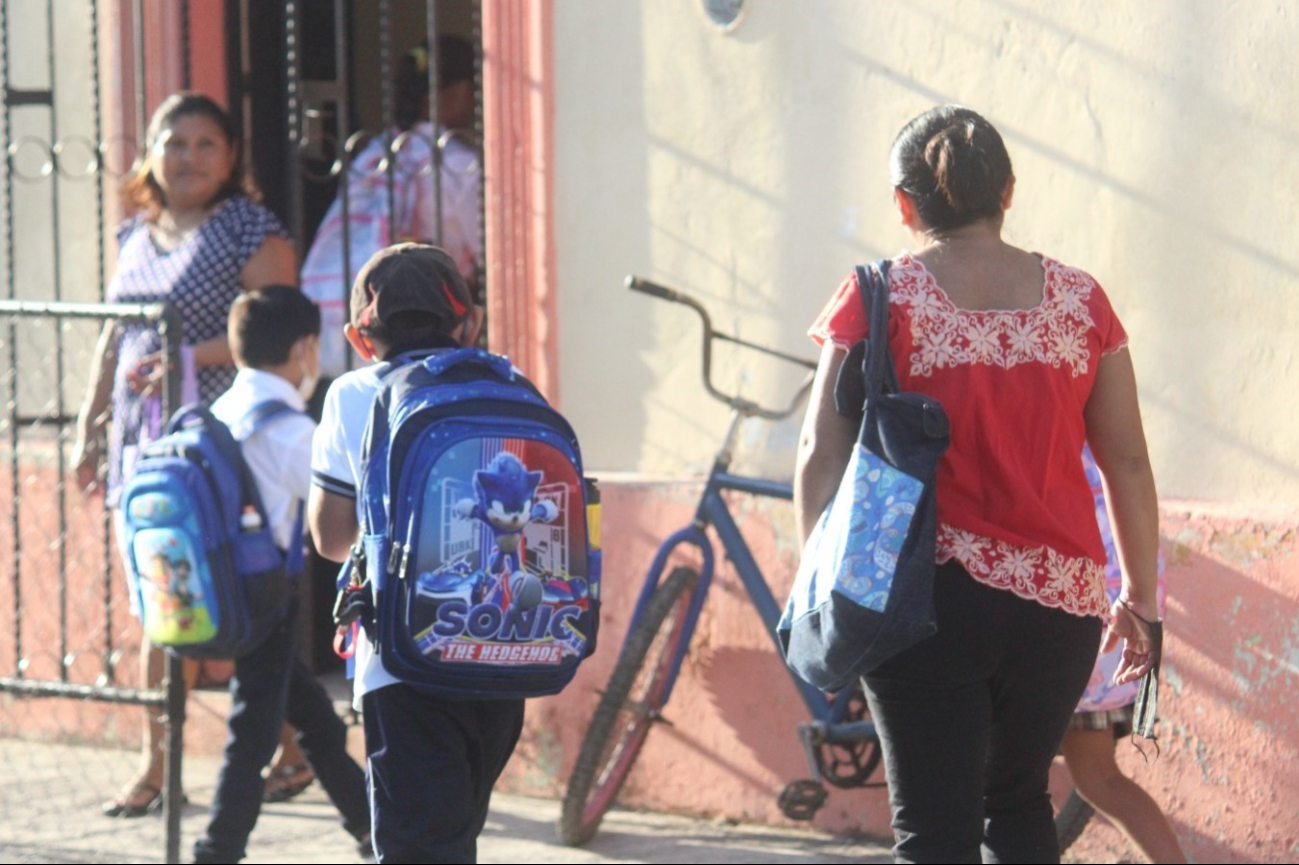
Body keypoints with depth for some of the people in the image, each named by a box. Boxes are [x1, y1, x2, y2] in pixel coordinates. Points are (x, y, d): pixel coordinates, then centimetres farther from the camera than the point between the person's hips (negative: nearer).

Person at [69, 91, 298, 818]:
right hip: (143, 443, 7)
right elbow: (114, 339, 22)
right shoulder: (136, 235, 16)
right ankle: (156, 765, 12)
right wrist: (90, 428, 20)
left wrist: (190, 358, -21)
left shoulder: (252, 232, -5)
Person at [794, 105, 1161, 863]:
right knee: (1020, 801, 22)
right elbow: (1128, 464, 5)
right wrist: (1140, 597, 14)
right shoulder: (1079, 300, 3)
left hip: (930, 601, -3)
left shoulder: (880, 300, -3)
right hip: (1060, 602, 3)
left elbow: (822, 455, -8)